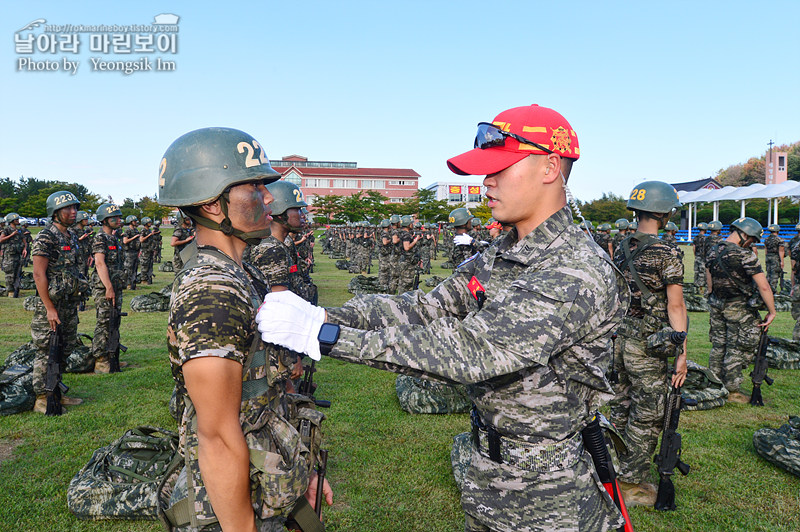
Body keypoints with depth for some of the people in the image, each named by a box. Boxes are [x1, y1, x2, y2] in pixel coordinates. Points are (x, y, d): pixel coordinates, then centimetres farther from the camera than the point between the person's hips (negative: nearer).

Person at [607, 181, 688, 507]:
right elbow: (675, 306, -14)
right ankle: (631, 484, 16)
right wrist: (682, 353, -10)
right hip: (646, 347, -7)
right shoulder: (668, 253, -14)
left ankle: (614, 473, 31)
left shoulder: (621, 248, 6)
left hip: (617, 339, 7)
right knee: (647, 417, 6)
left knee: (621, 408, 18)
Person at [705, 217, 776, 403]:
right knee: (737, 350, 5)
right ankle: (732, 390, 13)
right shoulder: (745, 255, -20)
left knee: (718, 346, 16)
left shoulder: (712, 251, 2)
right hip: (740, 310, -7)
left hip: (716, 306, 7)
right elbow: (763, 287, -21)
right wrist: (772, 312, -12)